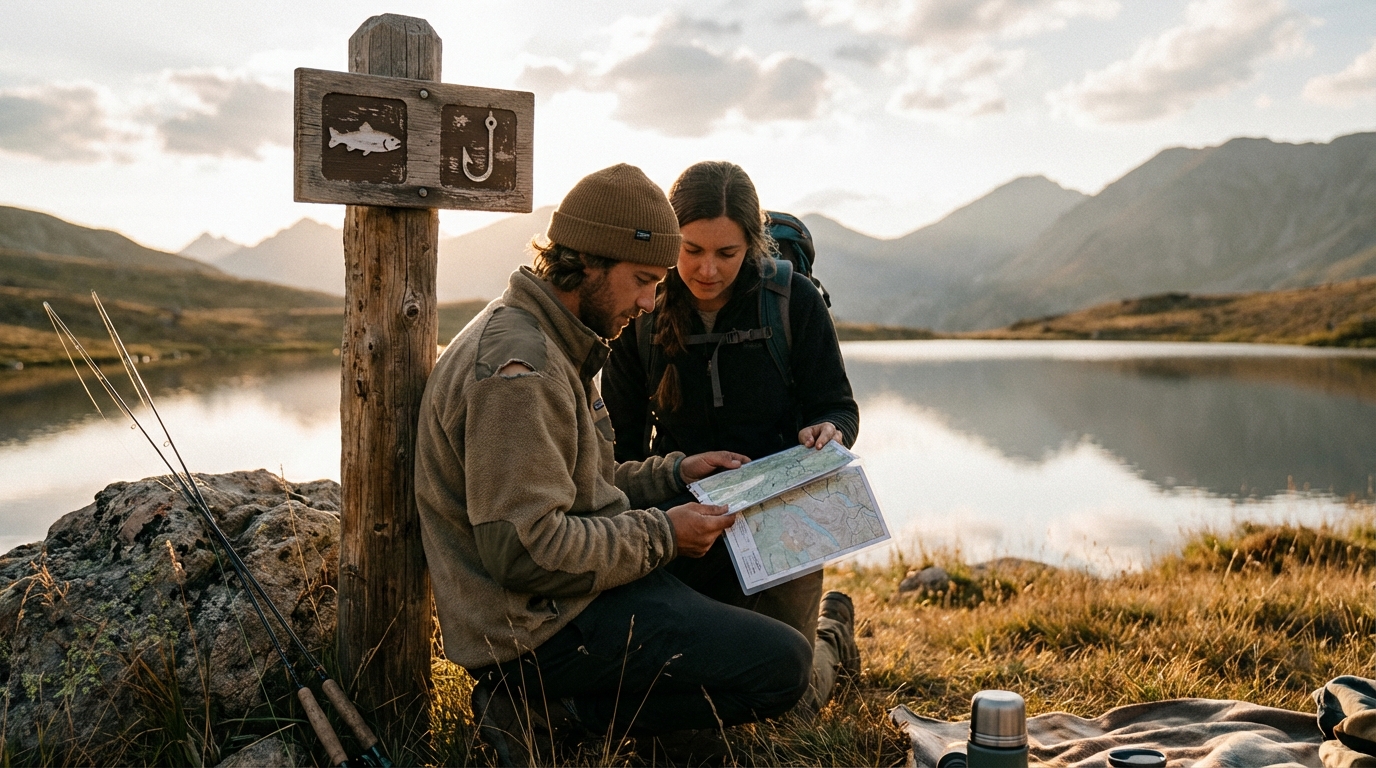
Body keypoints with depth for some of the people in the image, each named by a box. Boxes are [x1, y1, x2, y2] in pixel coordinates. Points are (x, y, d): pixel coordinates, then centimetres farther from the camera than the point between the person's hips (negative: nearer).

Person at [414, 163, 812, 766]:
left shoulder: (550, 342, 13)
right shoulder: (519, 371, -22)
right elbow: (525, 548, -26)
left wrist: (673, 472, 10)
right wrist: (660, 535, -16)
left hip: (561, 596, 10)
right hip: (542, 630, -10)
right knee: (781, 664, -14)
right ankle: (553, 706, -7)